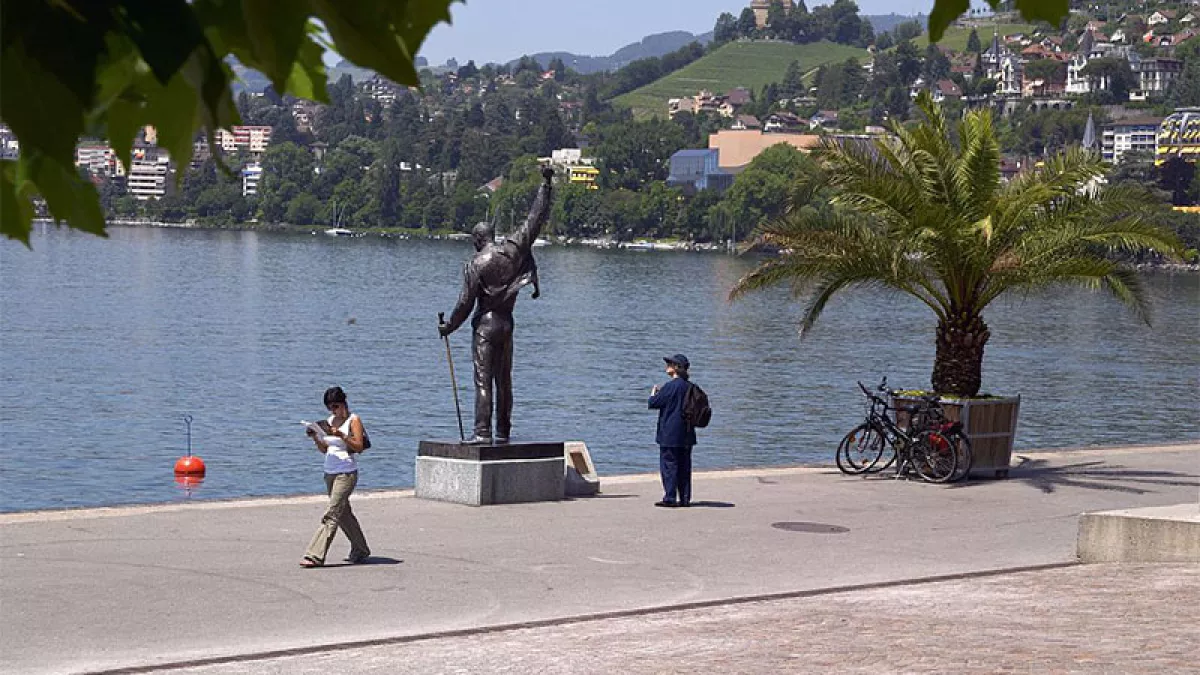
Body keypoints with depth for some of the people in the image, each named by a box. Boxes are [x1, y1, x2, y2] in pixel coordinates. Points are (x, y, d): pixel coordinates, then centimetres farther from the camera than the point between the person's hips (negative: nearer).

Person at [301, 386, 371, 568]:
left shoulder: (354, 420, -5)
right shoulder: (330, 421, 13)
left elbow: (359, 447, -13)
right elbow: (324, 449, 16)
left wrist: (341, 435, -24)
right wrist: (315, 438, -3)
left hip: (346, 473, -8)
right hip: (329, 473, 8)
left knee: (331, 515, -12)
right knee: (344, 514, 14)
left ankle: (315, 555, -17)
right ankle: (360, 551, 27)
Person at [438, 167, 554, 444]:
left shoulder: (475, 265, -12)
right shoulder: (512, 250, -1)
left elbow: (466, 303, -11)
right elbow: (534, 220, 5)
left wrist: (448, 327, 2)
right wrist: (546, 185, 11)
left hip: (485, 325, -5)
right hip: (507, 323, 5)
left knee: (483, 381, -7)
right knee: (504, 380, 12)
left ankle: (482, 432, -13)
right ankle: (503, 432, 15)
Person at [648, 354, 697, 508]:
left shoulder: (670, 387, -15)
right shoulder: (689, 387, 7)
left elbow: (653, 403, -11)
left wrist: (653, 392, 11)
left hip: (669, 434, -7)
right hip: (686, 435, 7)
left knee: (668, 465, -3)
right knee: (684, 466, 10)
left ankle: (670, 498, -6)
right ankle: (685, 498, 11)